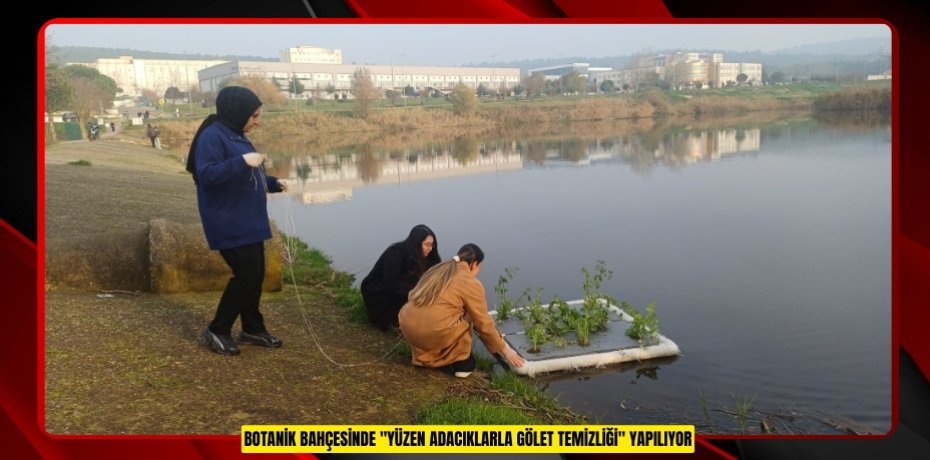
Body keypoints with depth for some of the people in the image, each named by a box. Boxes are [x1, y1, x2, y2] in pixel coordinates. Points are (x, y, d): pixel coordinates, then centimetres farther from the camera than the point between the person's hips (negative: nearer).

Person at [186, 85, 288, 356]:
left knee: (256, 275, 12)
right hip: (230, 224, -10)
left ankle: (252, 328, 25)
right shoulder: (212, 136, -14)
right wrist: (242, 161, -30)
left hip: (249, 222, 10)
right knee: (246, 274, -10)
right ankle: (217, 330, 5)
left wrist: (273, 183, 8)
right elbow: (207, 174, -24)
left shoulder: (236, 136, 15)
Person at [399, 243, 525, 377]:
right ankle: (461, 363, 13)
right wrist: (504, 349, 15)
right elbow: (483, 323, 4)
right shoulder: (471, 284, 1)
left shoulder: (437, 270, 22)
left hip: (407, 328, 7)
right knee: (465, 319, 18)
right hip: (434, 333, -7)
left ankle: (425, 356, 25)